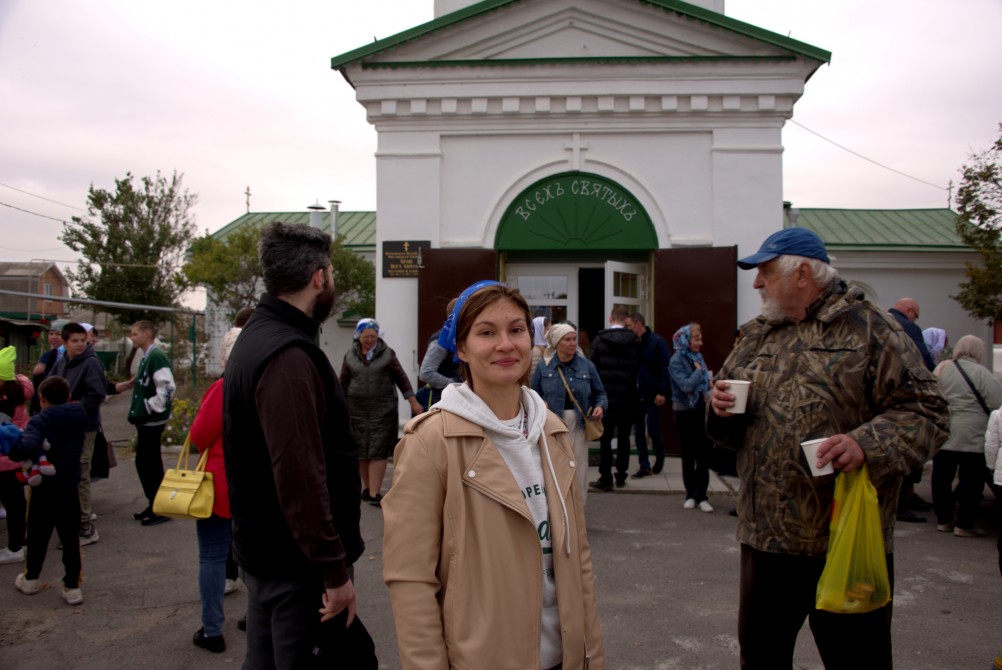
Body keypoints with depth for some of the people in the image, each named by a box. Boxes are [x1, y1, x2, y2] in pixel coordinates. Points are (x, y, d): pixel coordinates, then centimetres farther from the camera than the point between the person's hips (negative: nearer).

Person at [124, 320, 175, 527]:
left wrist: (153, 407, -16)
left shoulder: (156, 356, -17)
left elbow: (167, 387, -24)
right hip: (145, 420, 10)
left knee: (150, 464, -3)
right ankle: (154, 505, 25)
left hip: (152, 421, -10)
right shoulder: (146, 357, 13)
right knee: (144, 463, 15)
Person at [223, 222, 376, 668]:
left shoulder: (256, 338, 10)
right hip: (299, 564, -10)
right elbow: (301, 478, -28)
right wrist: (335, 571, -22)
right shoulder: (288, 358, -23)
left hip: (260, 549, 10)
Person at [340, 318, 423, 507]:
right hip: (357, 410, 2)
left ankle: (374, 493, -6)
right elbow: (343, 383, 13)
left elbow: (401, 378, 4)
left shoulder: (387, 354, 4)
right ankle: (366, 487, 23)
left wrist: (414, 402, 1)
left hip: (383, 410, -2)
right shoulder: (350, 356, 8)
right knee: (361, 451, 7)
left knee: (378, 451, -7)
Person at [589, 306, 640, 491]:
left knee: (605, 438, 3)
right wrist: (634, 390, 13)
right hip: (628, 397, 1)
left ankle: (605, 478, 2)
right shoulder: (634, 341, -1)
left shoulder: (599, 339, -3)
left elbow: (593, 366, -3)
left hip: (606, 395, -1)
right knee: (624, 437, 11)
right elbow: (639, 367, 1)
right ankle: (621, 477, 18)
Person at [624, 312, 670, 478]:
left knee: (653, 430, 0)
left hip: (653, 395, -5)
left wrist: (662, 392, -18)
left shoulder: (657, 341, -9)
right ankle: (644, 466, 13)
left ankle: (659, 458, 26)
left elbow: (665, 367, -12)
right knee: (638, 431, 5)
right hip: (637, 394, 5)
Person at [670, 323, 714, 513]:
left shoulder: (698, 357, 6)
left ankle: (701, 495, 6)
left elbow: (705, 383, 13)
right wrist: (699, 371, -12)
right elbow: (687, 386, -22)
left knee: (704, 455, 0)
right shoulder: (676, 360, -11)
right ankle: (691, 495, 19)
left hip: (702, 411, 4)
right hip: (685, 413, -4)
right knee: (689, 456, 8)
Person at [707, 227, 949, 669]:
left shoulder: (869, 328, -3)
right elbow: (727, 431, 19)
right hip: (765, 535, 5)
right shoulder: (755, 336, 13)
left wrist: (868, 443, -25)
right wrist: (721, 408, -4)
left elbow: (925, 410, -8)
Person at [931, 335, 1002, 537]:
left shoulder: (941, 368, 6)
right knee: (971, 481, 4)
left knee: (941, 478, 11)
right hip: (972, 438, -5)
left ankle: (944, 519, 19)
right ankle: (964, 525, 6)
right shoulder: (981, 373, -10)